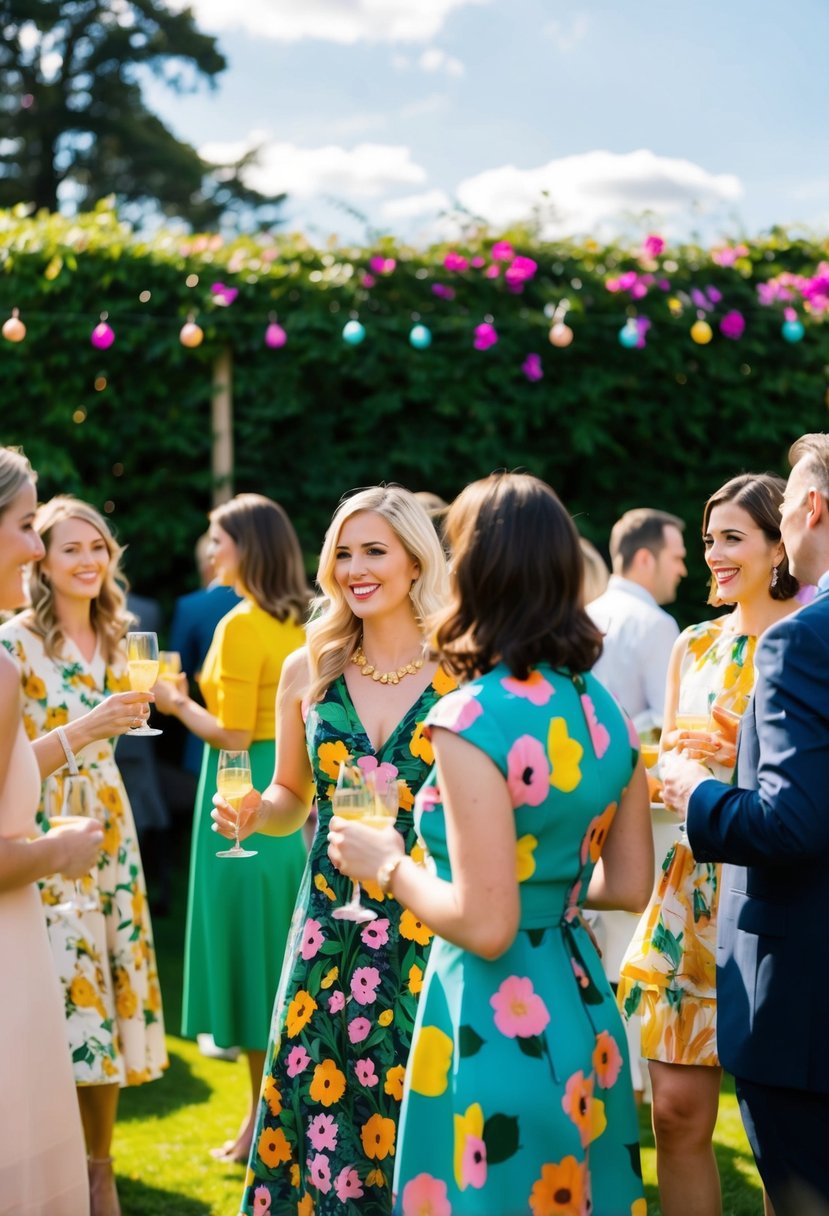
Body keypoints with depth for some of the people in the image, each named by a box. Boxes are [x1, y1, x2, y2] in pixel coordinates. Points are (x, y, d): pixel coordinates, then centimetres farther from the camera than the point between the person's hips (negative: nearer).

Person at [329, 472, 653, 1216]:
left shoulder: (470, 720, -19)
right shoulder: (604, 710, 3)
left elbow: (484, 925, -21)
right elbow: (630, 886, 10)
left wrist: (390, 866, -6)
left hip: (497, 1024, -7)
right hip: (582, 1014, 7)